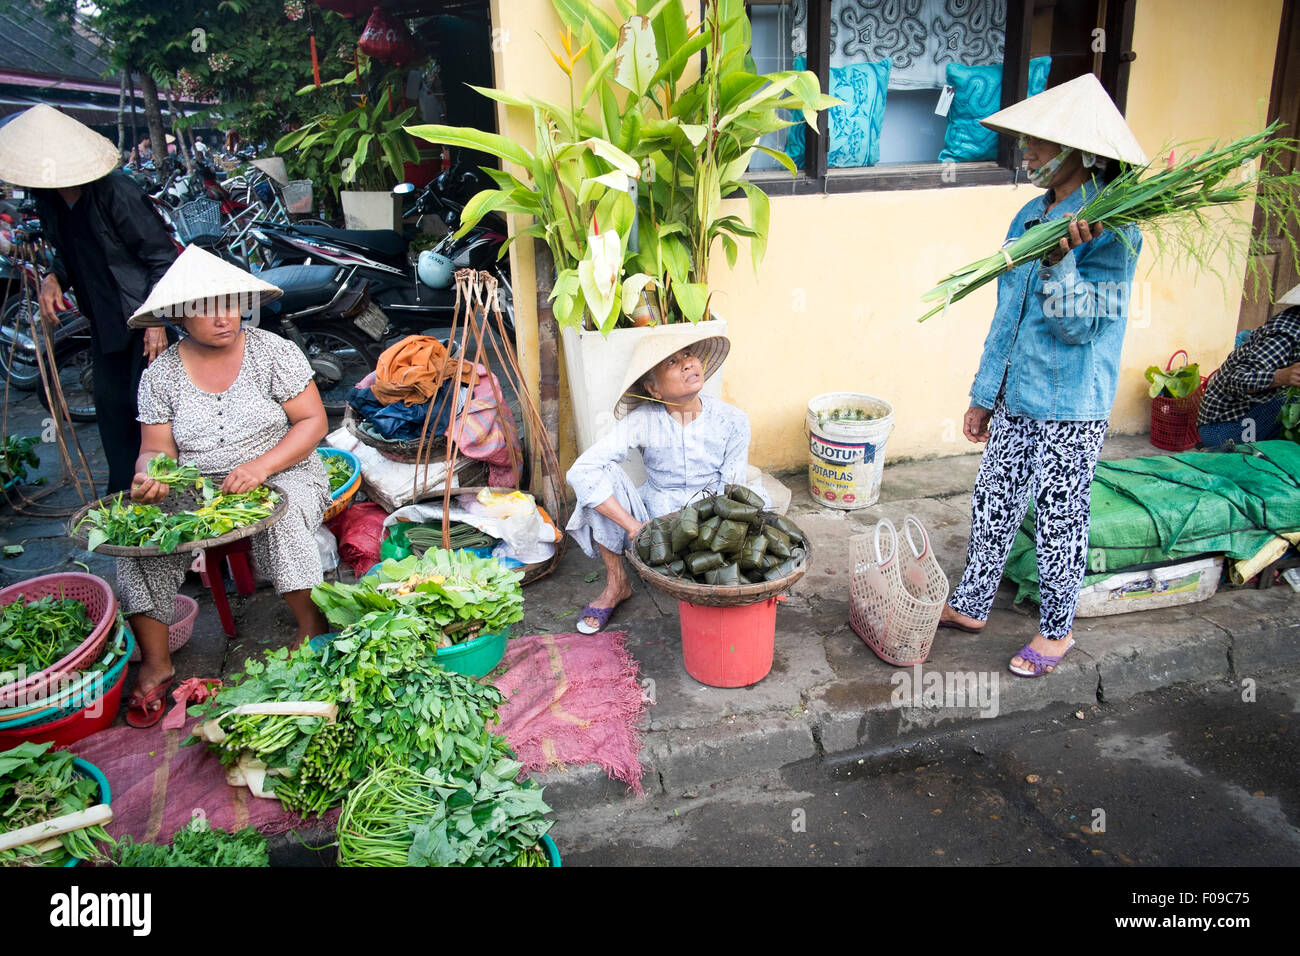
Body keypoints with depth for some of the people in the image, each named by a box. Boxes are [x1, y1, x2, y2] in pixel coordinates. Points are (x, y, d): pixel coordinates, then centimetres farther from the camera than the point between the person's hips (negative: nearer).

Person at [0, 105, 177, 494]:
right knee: (111, 406, 12)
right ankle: (123, 499, 23)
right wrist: (53, 278, -3)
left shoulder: (115, 191, -20)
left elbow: (162, 256, -17)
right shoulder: (49, 198, 3)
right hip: (104, 318, 8)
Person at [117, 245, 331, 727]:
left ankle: (313, 627, -19)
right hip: (196, 490, 3)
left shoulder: (272, 351, -3)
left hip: (282, 475, -3)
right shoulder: (160, 375, 4)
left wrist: (261, 466, -22)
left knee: (278, 518, -36)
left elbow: (313, 422, -7)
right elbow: (156, 448, 4)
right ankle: (155, 663, -7)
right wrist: (149, 476, -22)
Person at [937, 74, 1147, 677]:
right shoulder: (1031, 216, 8)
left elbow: (1078, 323, -19)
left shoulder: (1110, 228, -15)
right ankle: (970, 606, 31)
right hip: (1016, 397, 7)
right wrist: (984, 394, 16)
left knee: (1061, 517, 6)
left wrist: (1060, 261, -33)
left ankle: (1057, 628, 25)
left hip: (1071, 405, -7)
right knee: (992, 502, 15)